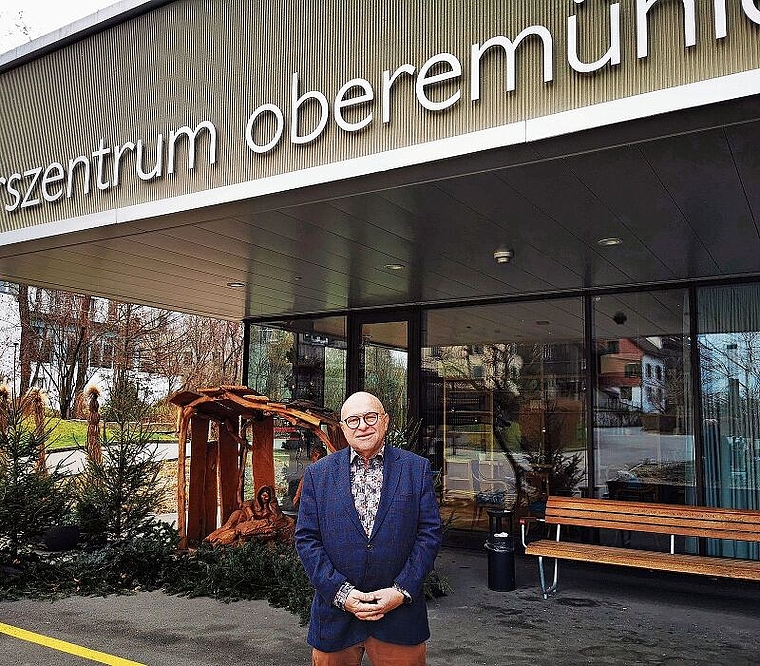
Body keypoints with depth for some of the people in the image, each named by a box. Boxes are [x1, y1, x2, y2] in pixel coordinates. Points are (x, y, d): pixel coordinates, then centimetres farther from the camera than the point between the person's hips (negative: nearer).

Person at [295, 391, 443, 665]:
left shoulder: (416, 468, 0)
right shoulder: (317, 474, 2)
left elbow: (430, 532, -1)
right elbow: (306, 539, -1)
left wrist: (402, 591, -10)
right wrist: (341, 592, -11)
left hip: (399, 611, 0)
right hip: (336, 616, 1)